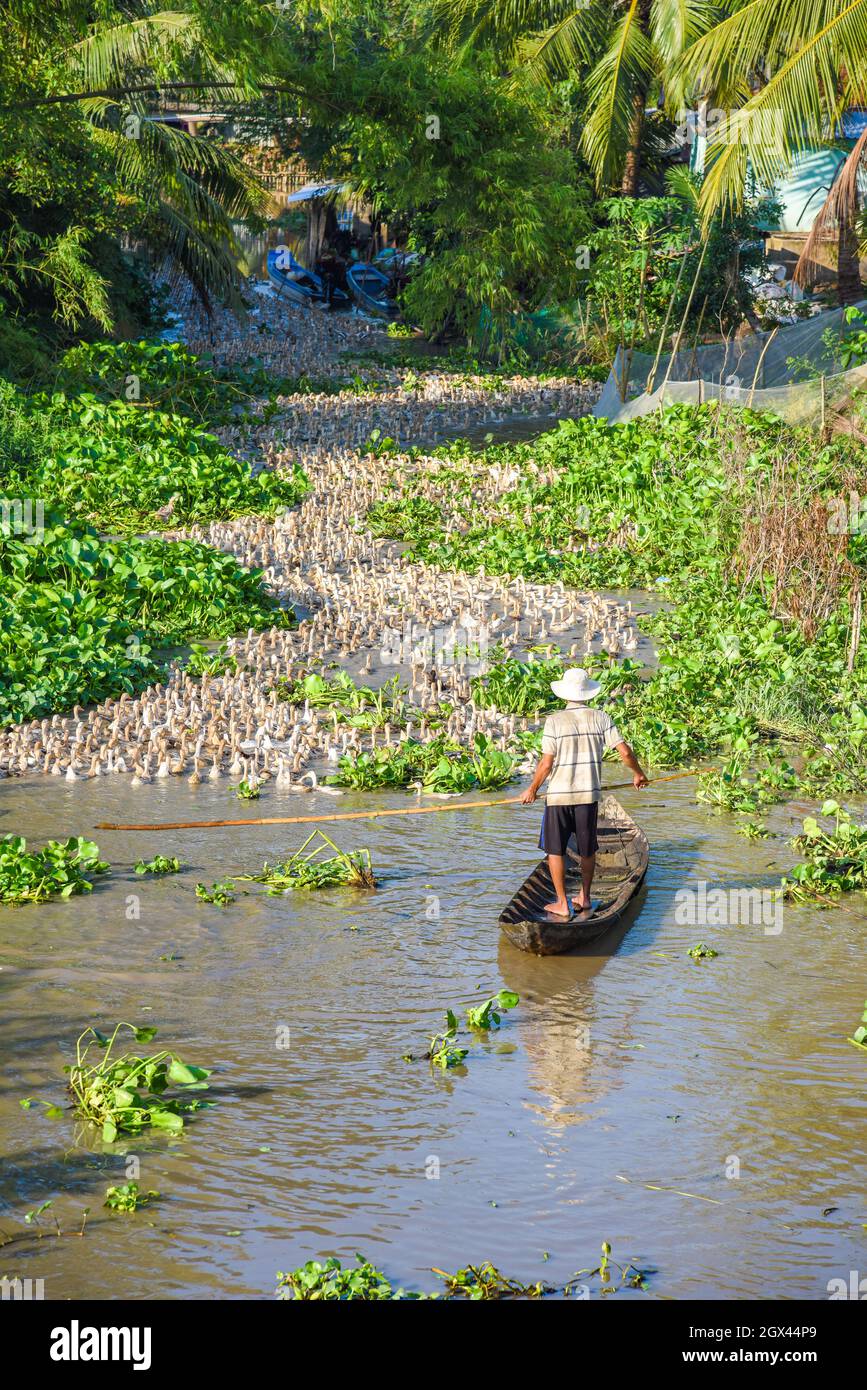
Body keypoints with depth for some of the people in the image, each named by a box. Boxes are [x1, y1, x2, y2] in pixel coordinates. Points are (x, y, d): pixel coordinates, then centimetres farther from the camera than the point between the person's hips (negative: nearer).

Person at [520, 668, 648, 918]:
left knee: (555, 849, 7)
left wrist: (533, 789, 3)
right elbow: (625, 751, -2)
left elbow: (547, 762, -11)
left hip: (559, 794, -3)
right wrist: (638, 775, 16)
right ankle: (584, 898, 26)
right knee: (587, 849, 17)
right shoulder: (601, 718, -2)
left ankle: (562, 904, 7)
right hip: (589, 794, 3)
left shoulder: (555, 721, -10)